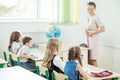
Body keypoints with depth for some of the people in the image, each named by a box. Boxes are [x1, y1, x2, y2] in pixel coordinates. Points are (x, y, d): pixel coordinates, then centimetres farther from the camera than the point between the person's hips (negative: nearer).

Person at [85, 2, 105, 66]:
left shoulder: (96, 18, -14)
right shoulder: (88, 17, 9)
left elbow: (103, 29, -18)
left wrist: (92, 33, -15)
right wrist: (86, 31, 0)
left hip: (94, 39, -8)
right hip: (88, 39, 8)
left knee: (93, 60, -5)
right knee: (88, 59, 10)